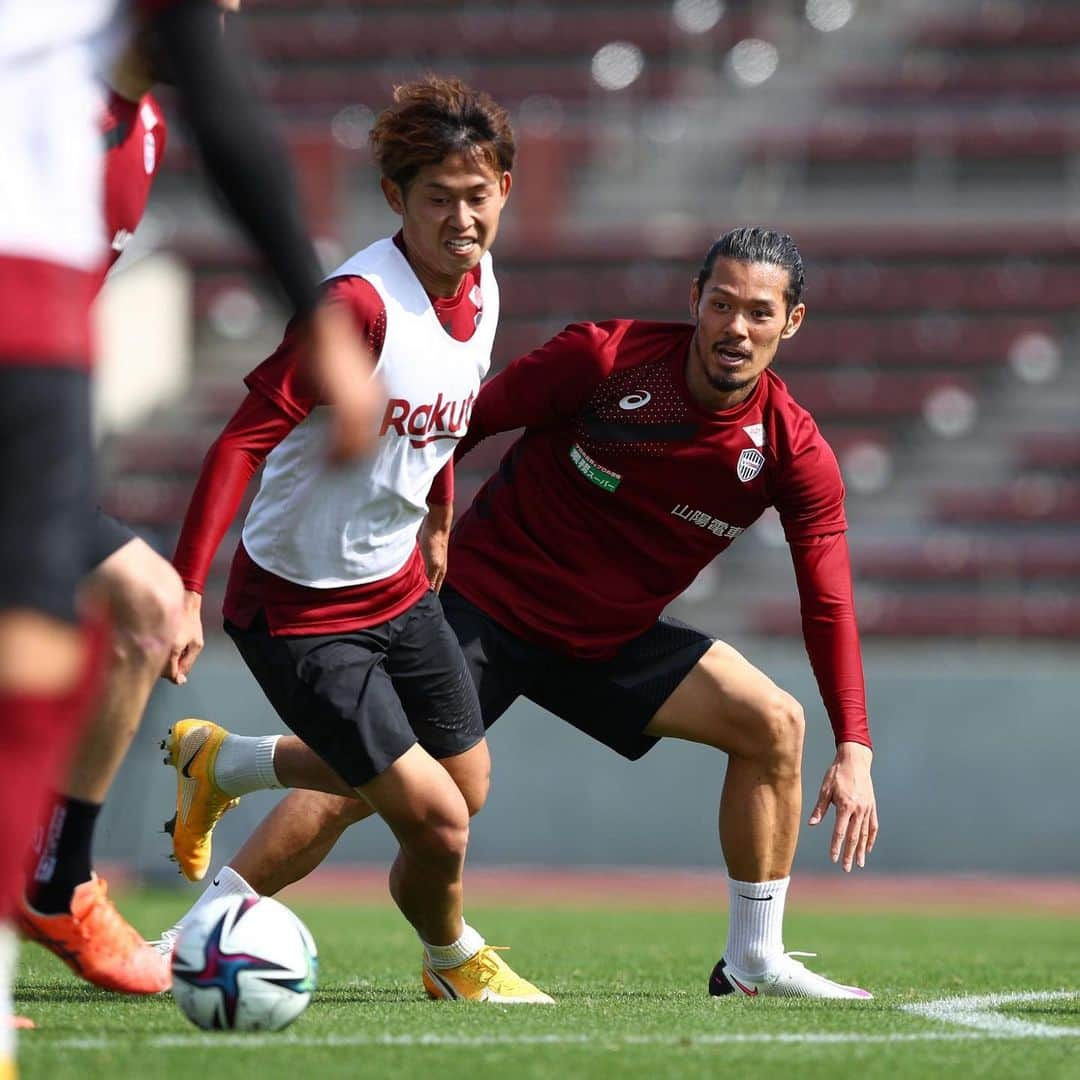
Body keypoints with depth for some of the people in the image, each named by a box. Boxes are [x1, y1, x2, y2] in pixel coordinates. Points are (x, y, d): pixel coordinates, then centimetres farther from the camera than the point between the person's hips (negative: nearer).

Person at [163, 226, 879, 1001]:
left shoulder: (794, 452, -9)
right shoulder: (605, 358, -17)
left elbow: (829, 604, -7)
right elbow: (468, 422, -8)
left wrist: (855, 748, -15)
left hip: (611, 640, 4)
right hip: (487, 598, -4)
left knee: (774, 723, -9)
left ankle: (754, 964, 3)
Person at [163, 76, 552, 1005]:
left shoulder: (481, 286, -2)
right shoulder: (360, 302, -28)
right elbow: (246, 439, -29)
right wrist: (187, 588, -34)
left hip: (398, 585, 8)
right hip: (299, 608, -8)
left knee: (465, 784, 20)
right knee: (437, 820, -12)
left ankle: (219, 763, 38)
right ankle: (455, 959, 24)